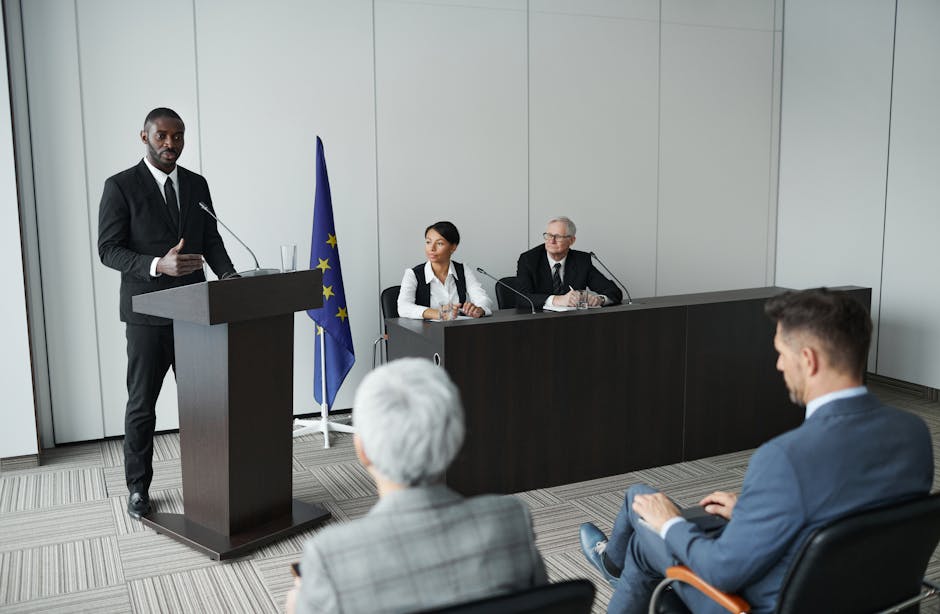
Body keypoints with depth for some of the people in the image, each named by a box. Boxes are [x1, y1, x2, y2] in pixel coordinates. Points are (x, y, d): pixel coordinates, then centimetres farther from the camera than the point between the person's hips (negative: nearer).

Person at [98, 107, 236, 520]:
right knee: (142, 404, 7)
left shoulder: (197, 185, 9)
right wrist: (157, 265, -25)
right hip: (147, 313, -4)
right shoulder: (120, 186, -5)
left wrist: (230, 275, -8)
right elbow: (108, 250, -9)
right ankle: (138, 488, 20)